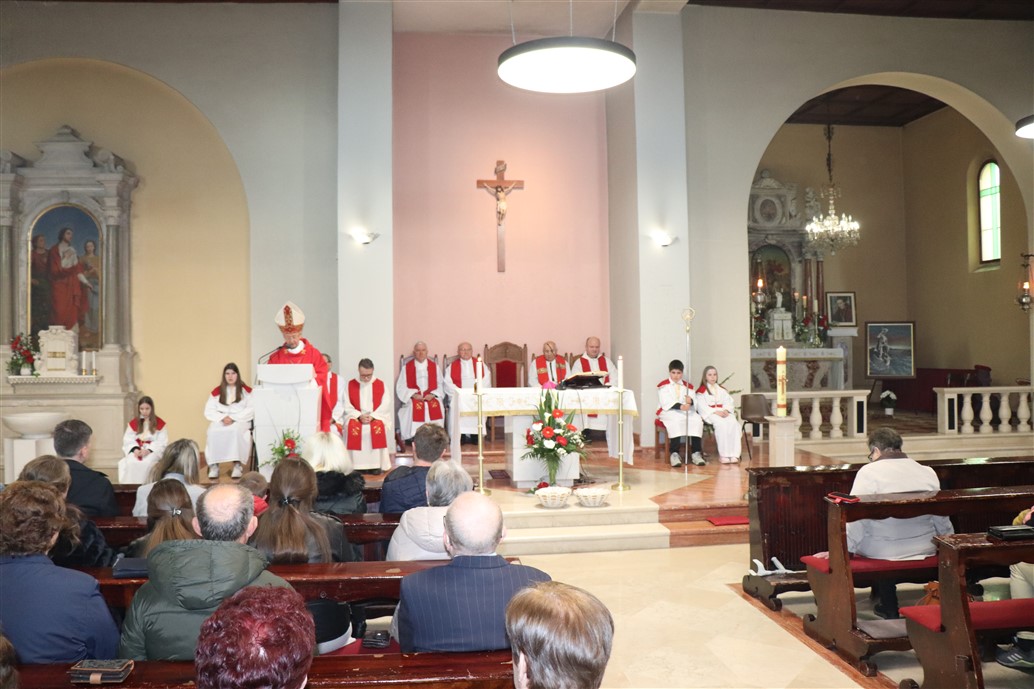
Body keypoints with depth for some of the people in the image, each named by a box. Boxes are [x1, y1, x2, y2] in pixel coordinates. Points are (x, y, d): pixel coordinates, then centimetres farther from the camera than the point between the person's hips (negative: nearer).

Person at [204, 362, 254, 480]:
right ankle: (214, 465, -30)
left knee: (236, 430, -38)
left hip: (240, 421, -2)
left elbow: (252, 410, -4)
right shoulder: (216, 392, 14)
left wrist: (233, 418, -14)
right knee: (212, 431, -32)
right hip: (220, 421, 2)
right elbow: (208, 411, 6)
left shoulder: (246, 390, 6)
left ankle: (237, 464, -36)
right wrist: (222, 417, -13)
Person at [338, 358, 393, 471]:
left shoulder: (381, 384, 4)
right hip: (356, 417, 1)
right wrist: (359, 416, -15)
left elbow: (385, 405, -3)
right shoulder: (350, 385, 5)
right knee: (352, 427, -30)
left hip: (377, 417, -1)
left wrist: (372, 416, -16)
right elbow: (347, 406, 0)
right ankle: (355, 465, -22)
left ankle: (376, 465, -23)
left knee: (378, 427, -32)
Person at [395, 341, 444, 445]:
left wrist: (433, 394, -10)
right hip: (413, 399, -1)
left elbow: (440, 385, 9)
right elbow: (400, 388, 4)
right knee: (414, 407, -34)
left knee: (436, 406, -30)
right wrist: (413, 394, -11)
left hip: (431, 397, 1)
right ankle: (414, 436, -25)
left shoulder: (434, 367, 13)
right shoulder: (406, 368, 9)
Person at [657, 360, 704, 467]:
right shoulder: (663, 385, 3)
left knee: (697, 420, -26)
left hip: (686, 411, 4)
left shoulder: (687, 386, 17)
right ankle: (674, 454, -37)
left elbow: (693, 401, 1)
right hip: (667, 411, -4)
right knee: (676, 421, -38)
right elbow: (666, 402, -13)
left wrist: (690, 401, -25)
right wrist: (680, 406, -29)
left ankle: (696, 453, -24)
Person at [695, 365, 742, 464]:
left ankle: (734, 454, -32)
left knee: (734, 423, -29)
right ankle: (723, 454, -33)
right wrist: (716, 412, -17)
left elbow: (729, 401, 13)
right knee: (721, 424, -36)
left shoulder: (722, 390, 25)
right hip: (710, 413, -4)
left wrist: (726, 410, -9)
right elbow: (702, 406, -5)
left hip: (724, 412, 4)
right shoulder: (701, 391, 8)